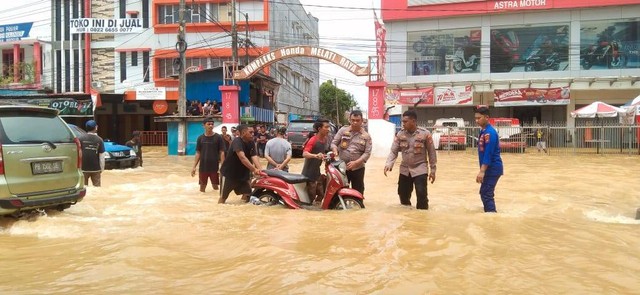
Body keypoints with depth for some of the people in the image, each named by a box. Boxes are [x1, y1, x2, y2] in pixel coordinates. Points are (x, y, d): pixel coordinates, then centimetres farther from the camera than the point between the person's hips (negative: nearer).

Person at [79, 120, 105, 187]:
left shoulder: (81, 138, -4)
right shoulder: (99, 140, -4)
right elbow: (101, 156, -4)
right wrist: (102, 168, 5)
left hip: (83, 168, 0)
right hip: (96, 169, 0)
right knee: (97, 186, 8)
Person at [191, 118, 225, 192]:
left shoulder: (218, 137, -4)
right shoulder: (200, 138, 3)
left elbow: (222, 153, -5)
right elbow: (198, 153, 7)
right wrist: (194, 167, 2)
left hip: (215, 167, -2)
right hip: (203, 167, 2)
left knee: (215, 186, 5)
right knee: (202, 186, 8)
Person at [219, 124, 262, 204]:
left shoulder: (251, 143, -1)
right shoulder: (237, 141, -23)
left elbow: (254, 157, -15)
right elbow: (242, 157, -36)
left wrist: (260, 169, -33)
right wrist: (254, 169, -45)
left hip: (243, 174, 7)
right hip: (229, 172, -7)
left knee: (247, 194, 3)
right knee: (223, 196, 0)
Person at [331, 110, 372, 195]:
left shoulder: (366, 136, 0)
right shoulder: (343, 130, 3)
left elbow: (367, 153, -6)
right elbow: (334, 143, 4)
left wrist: (356, 162, -20)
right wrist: (335, 151, -20)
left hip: (358, 168, 0)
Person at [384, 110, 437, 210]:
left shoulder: (425, 134, -11)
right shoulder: (400, 134, -2)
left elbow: (431, 153, -4)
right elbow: (394, 151, -2)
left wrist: (433, 170, -3)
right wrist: (388, 164, -20)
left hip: (420, 169, -4)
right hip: (404, 170, 4)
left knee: (421, 194, -12)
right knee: (403, 194, 12)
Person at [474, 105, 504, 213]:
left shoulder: (490, 132, -19)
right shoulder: (483, 131, 11)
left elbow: (488, 153, -24)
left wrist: (482, 171, -26)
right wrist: (483, 170, 18)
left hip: (492, 168, -10)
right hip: (489, 168, 10)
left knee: (486, 194, -10)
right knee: (486, 193, 17)